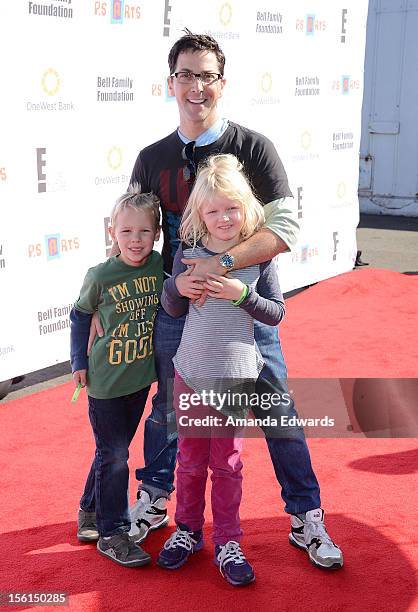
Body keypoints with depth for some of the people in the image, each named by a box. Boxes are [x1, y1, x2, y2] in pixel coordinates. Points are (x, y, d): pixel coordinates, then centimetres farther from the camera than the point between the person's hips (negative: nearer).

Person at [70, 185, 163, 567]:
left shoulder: (159, 266, -6)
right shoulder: (100, 276, -14)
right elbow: (80, 316, 0)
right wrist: (79, 362, -1)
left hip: (141, 376, 4)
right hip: (106, 379, -4)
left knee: (115, 449, 17)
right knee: (113, 454, 0)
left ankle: (90, 512, 36)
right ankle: (112, 532, 12)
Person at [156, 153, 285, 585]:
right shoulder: (189, 250, -2)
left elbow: (276, 313, -6)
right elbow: (172, 310, 7)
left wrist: (242, 294, -22)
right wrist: (176, 286, -15)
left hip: (235, 375, -2)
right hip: (190, 371, 2)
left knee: (227, 463, 9)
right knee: (190, 459, 15)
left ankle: (227, 542, 23)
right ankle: (187, 531, 33)